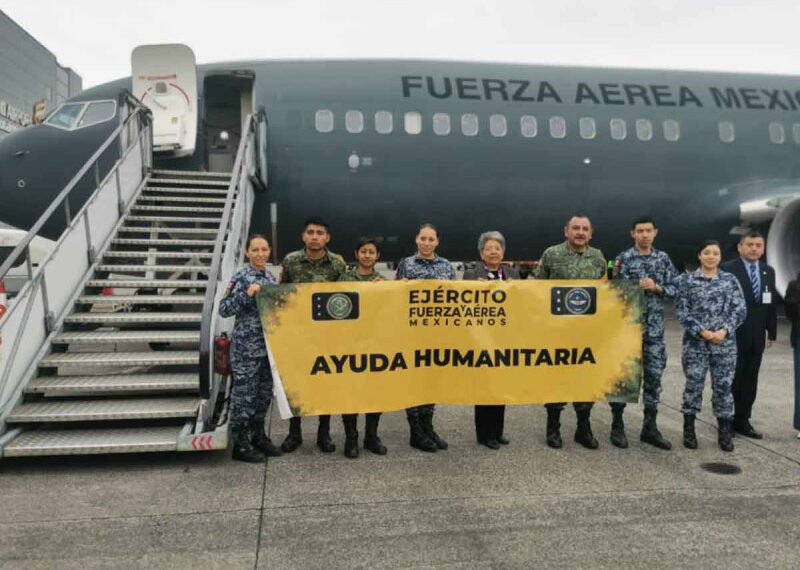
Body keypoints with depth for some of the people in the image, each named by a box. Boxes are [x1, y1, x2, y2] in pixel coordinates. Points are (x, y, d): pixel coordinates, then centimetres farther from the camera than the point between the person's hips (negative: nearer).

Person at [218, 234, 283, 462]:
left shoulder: (270, 277, 11)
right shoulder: (241, 277, -9)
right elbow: (223, 309, -13)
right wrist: (247, 294, -22)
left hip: (269, 344, 7)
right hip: (246, 346, -7)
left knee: (264, 392, 14)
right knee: (245, 392, 0)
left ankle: (258, 437, 28)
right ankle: (241, 444, 11)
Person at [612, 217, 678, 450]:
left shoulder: (663, 258, 9)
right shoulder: (624, 259, -3)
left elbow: (675, 288, 7)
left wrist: (657, 287, -9)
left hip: (654, 327, 4)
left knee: (654, 373, 7)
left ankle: (649, 427, 17)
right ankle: (617, 425, 12)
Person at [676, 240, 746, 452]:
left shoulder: (730, 280, 8)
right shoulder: (688, 280, 3)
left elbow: (740, 309, 4)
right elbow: (681, 310, -2)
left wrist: (724, 331, -11)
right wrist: (702, 332, -11)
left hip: (725, 343, 1)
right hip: (695, 342, -1)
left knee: (723, 386, 5)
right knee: (693, 385, 2)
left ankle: (725, 433, 17)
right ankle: (689, 430, 15)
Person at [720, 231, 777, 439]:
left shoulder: (768, 271, 11)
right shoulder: (727, 269, -7)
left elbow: (771, 304, 13)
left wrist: (771, 332, 10)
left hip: (757, 337, 5)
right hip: (733, 334, -5)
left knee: (750, 380, 10)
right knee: (731, 379, 2)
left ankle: (742, 421, 19)